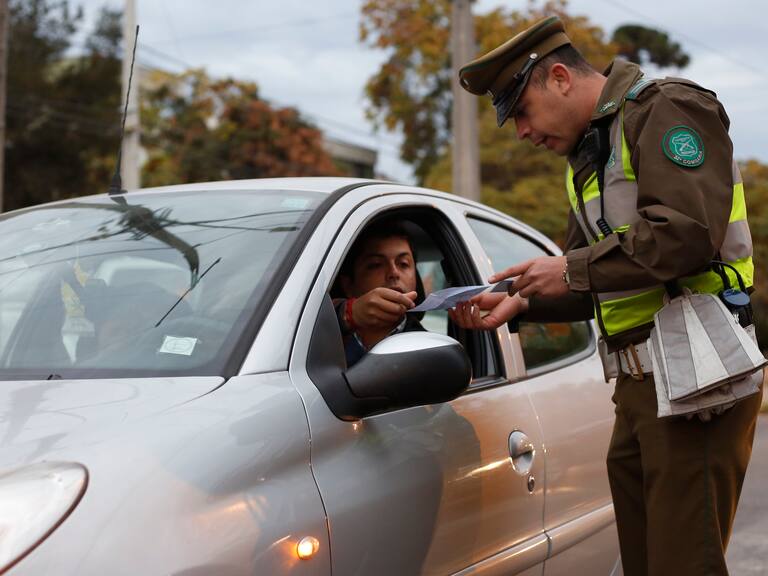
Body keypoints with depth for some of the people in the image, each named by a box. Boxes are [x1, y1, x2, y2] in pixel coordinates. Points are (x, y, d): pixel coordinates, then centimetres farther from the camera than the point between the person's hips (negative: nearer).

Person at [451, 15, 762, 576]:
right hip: (638, 383, 9)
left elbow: (688, 232, -21)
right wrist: (520, 304, 9)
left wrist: (574, 269, -14)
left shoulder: (667, 108, -6)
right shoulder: (588, 156, 22)